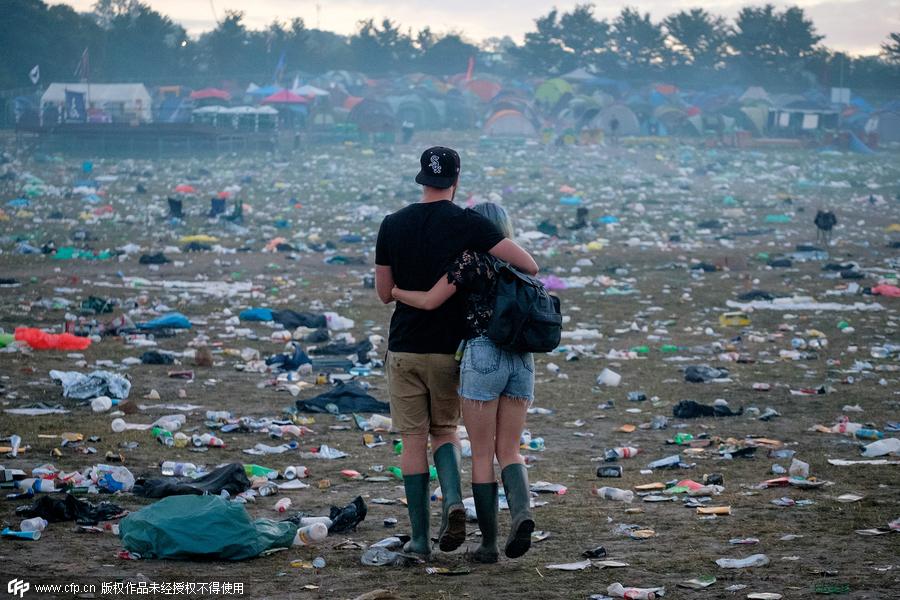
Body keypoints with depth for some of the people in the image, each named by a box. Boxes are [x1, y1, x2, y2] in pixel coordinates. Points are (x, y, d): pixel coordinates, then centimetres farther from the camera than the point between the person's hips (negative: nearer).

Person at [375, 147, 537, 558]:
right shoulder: (468, 224, -8)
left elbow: (384, 292, 5)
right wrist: (528, 271, 8)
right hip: (449, 350, 0)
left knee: (414, 440, 6)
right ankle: (452, 499, -10)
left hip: (404, 348, 1)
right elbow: (527, 263, -14)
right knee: (444, 429, 17)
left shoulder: (393, 225, -1)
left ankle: (420, 537, 5)